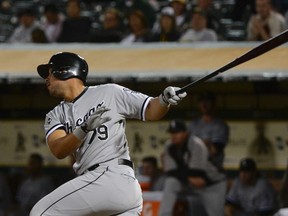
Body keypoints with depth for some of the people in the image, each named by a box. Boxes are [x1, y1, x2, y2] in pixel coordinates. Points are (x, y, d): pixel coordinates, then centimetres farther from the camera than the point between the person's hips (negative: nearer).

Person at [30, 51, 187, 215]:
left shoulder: (108, 93, 5)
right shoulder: (55, 115, 19)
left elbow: (150, 111, 6)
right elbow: (58, 151, 0)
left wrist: (164, 100, -17)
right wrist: (84, 129, -18)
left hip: (113, 176, -7)